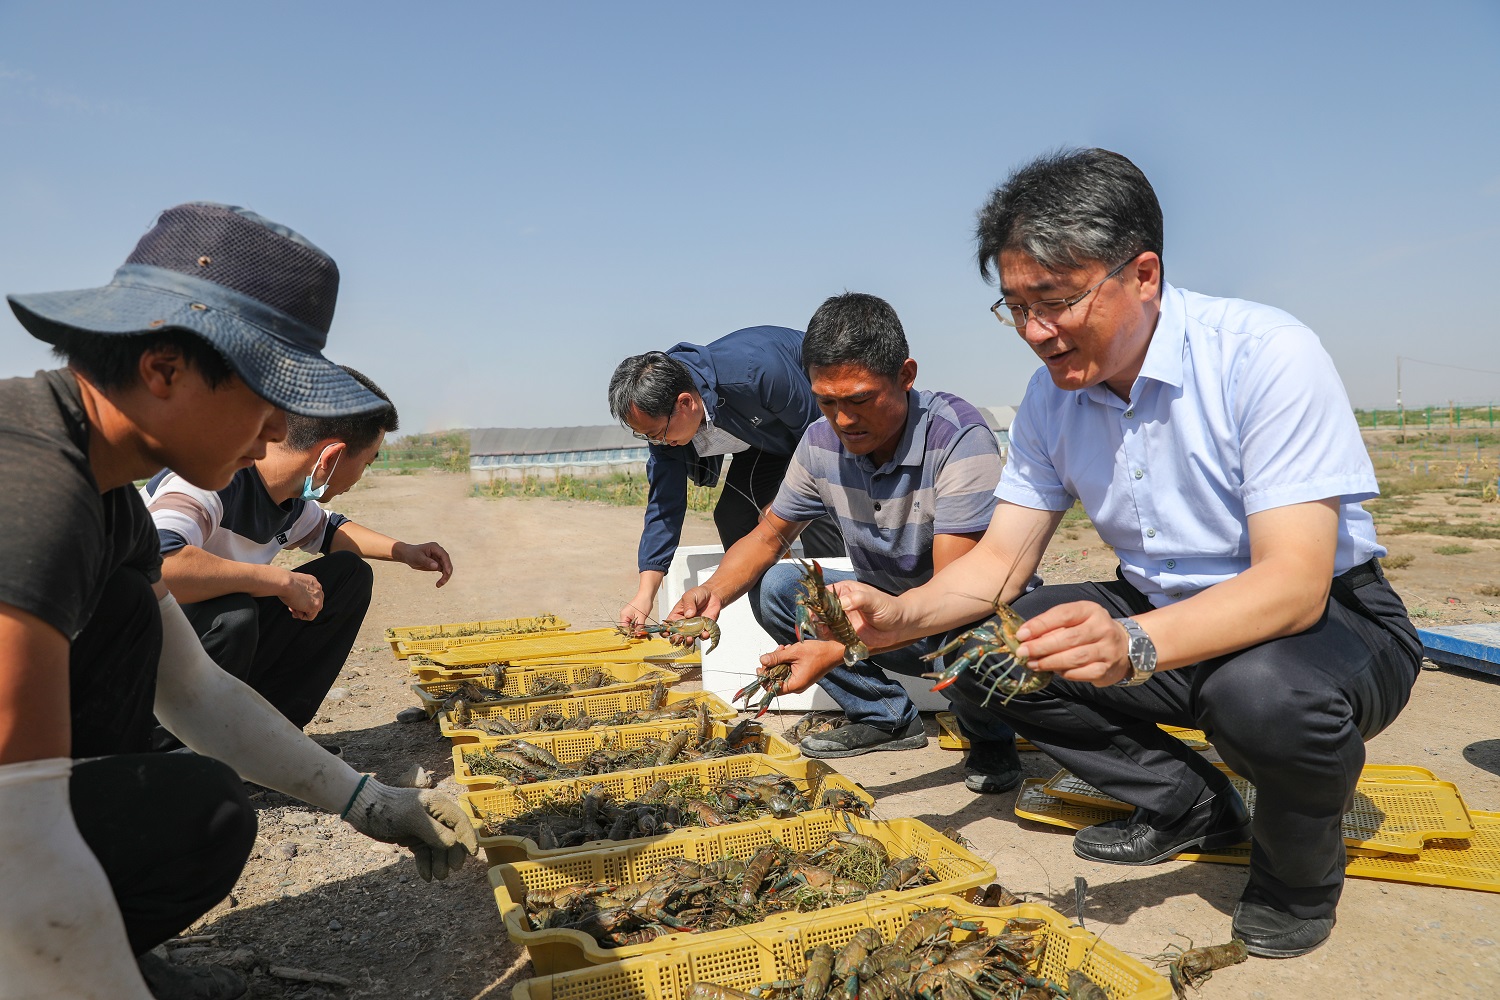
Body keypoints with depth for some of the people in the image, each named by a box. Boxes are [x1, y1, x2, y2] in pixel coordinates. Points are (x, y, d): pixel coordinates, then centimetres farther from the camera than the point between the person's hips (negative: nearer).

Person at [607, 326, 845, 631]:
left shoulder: (756, 370, -42)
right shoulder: (660, 415, -20)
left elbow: (816, 430, -25)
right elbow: (664, 504, -15)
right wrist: (645, 593, -20)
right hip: (765, 435, 6)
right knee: (732, 517, -3)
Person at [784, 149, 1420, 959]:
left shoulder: (1266, 356, -24)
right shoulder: (1052, 394, -6)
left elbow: (1295, 582, -31)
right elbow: (1001, 558, -4)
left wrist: (1133, 643, -48)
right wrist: (897, 615, -23)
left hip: (1328, 615, -5)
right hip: (1165, 615, 6)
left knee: (1267, 694, -39)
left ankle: (1302, 869, -2)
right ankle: (1190, 807, 7)